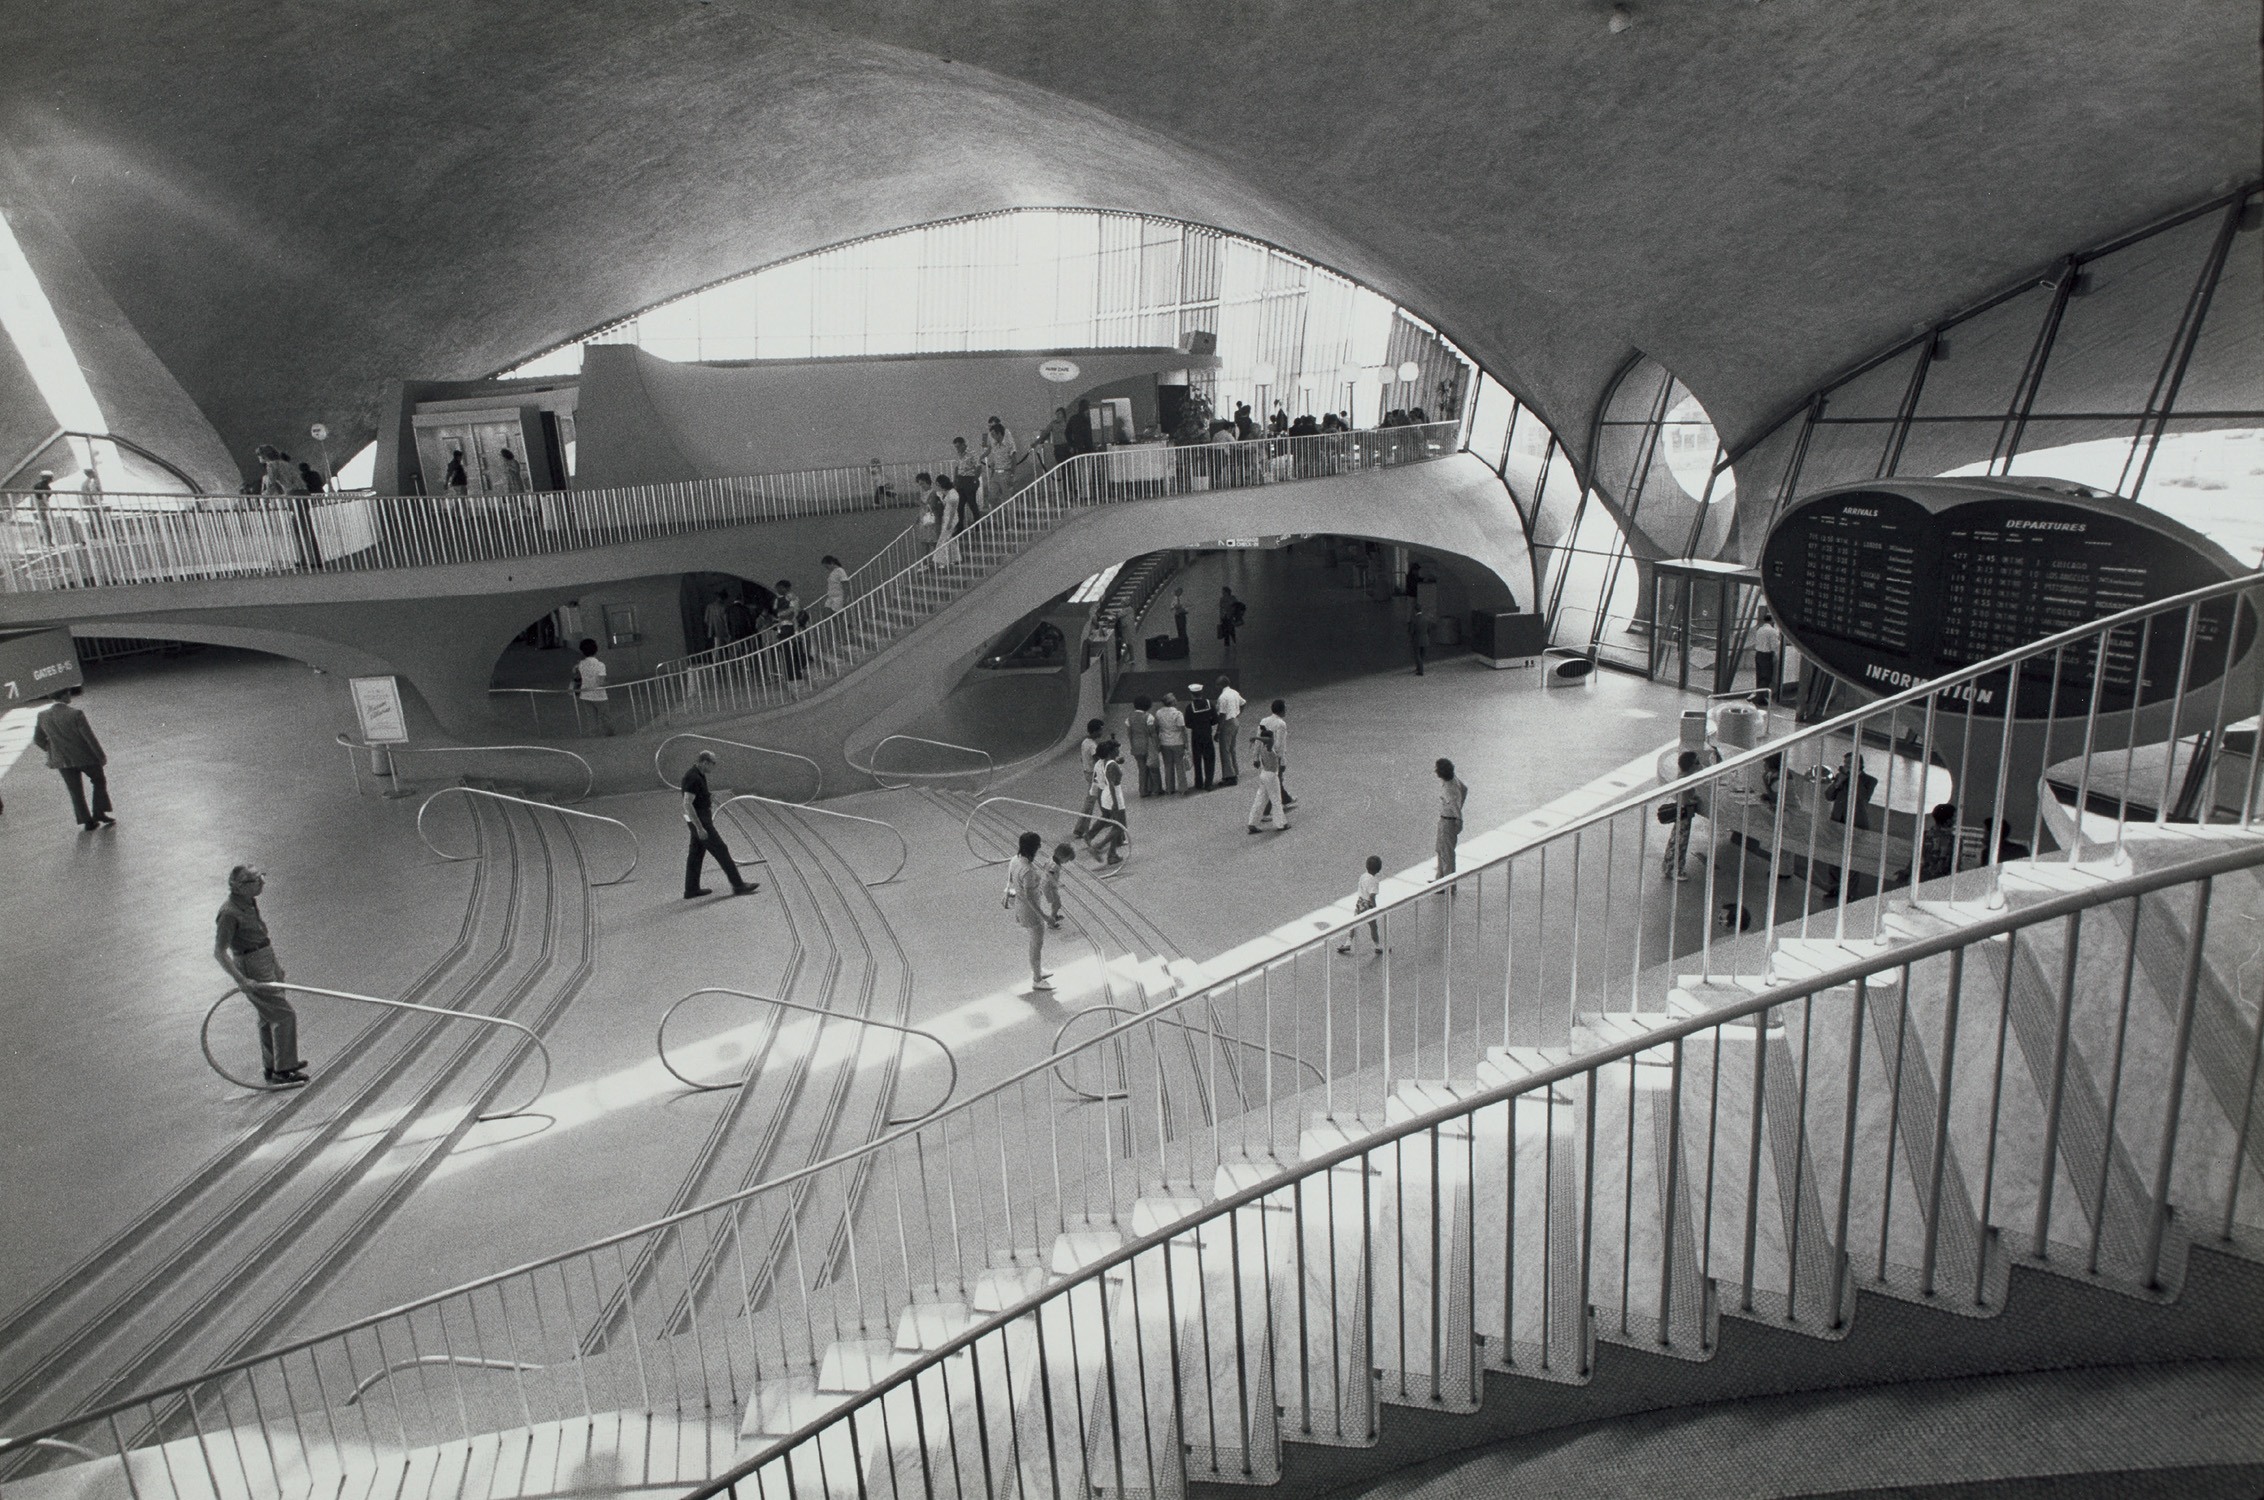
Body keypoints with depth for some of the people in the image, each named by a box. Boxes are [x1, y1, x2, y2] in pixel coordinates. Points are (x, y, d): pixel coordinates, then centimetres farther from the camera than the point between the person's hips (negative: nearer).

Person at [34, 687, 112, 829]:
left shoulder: (43, 715, -5)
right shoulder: (76, 713, -21)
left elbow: (38, 739, 6)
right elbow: (90, 737, -17)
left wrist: (53, 751, 20)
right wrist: (101, 756, -6)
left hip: (62, 760, 4)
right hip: (85, 757, -4)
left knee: (76, 791, 12)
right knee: (99, 780, 18)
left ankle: (87, 821, 16)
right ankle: (99, 813, 11)